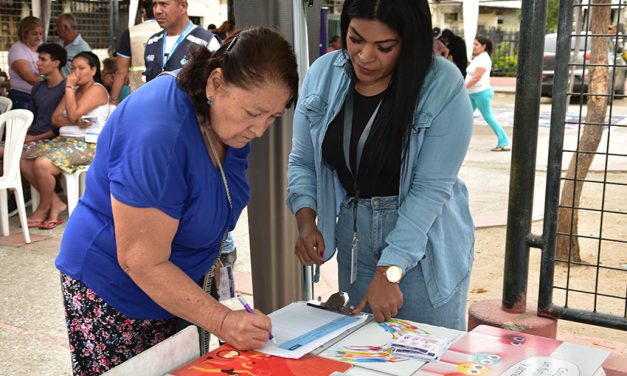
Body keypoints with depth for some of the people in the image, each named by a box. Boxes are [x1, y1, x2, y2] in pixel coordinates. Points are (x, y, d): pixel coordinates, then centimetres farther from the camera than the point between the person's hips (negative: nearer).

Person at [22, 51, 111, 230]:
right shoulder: (73, 90, 22)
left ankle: (44, 209, -5)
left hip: (87, 144, -9)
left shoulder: (97, 90, -4)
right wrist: (75, 122, -10)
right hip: (64, 140, 9)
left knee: (42, 164, -30)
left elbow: (73, 114, -16)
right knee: (22, 158, -8)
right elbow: (55, 118, 10)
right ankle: (55, 203, -4)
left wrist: (69, 87, -7)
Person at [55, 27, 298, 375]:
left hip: (177, 284, 7)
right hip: (110, 294, -7)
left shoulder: (233, 117, -6)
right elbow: (143, 262, -28)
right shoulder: (158, 135, -32)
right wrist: (222, 321, -31)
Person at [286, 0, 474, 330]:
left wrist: (389, 272, -21)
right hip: (353, 240, 4)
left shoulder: (443, 87, -17)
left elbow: (430, 188, -19)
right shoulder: (322, 74, -4)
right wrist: (306, 220, -12)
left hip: (425, 244, -3)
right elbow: (302, 162, 4)